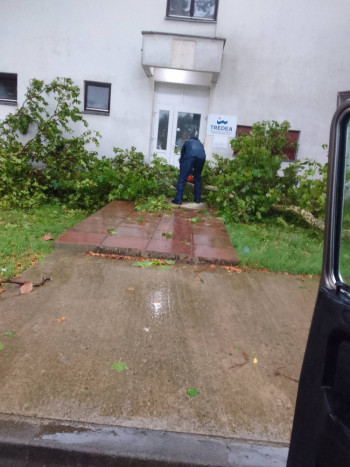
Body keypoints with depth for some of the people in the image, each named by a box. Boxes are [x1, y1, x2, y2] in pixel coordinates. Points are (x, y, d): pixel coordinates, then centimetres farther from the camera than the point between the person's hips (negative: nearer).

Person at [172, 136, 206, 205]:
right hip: (202, 156, 3)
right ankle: (197, 199, 22)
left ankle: (178, 199, -8)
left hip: (190, 155, -3)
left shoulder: (187, 142, 37)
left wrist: (181, 170, 40)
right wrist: (193, 171, 47)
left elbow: (182, 156, 34)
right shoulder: (200, 143, 42)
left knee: (182, 178, -2)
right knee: (198, 178, 20)